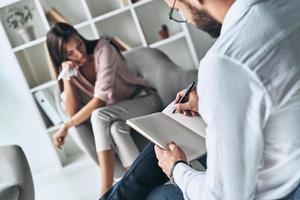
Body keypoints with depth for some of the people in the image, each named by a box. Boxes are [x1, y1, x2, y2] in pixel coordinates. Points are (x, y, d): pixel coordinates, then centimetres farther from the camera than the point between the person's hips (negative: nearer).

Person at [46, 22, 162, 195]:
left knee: (99, 116, -32)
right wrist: (66, 77, -20)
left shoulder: (102, 49, -17)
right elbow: (73, 113, -10)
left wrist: (66, 127, -24)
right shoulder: (71, 70, -1)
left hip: (144, 100, -4)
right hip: (116, 116, 4)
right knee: (116, 128, -33)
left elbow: (100, 99, -25)